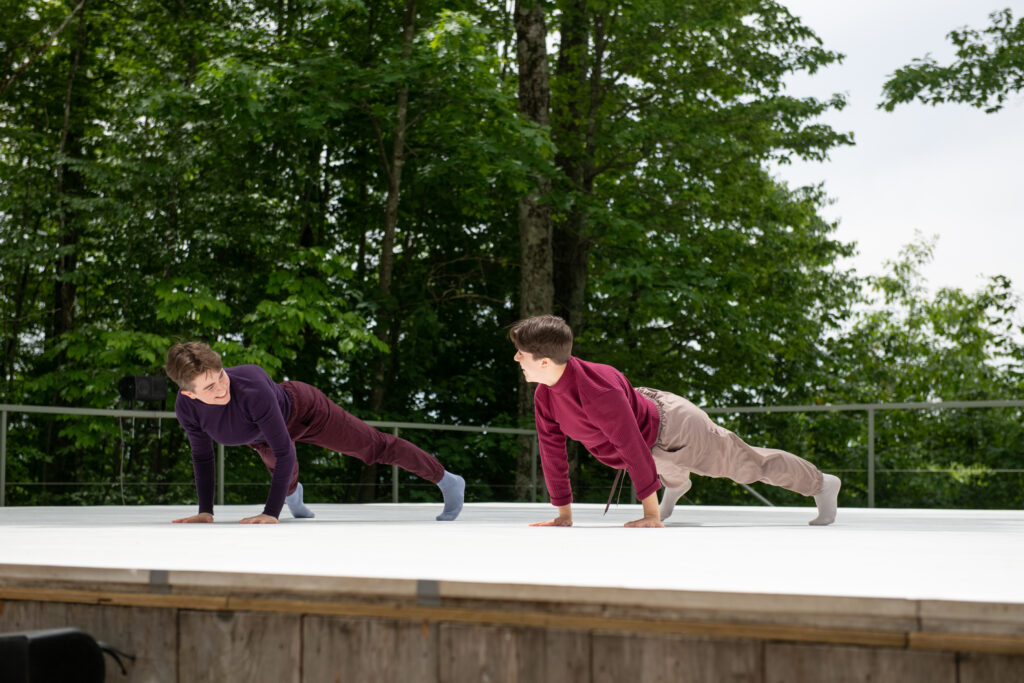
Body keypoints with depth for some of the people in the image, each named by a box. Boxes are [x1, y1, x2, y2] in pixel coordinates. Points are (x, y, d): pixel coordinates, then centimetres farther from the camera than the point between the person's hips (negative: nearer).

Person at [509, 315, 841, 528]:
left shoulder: (597, 390, -41)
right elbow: (552, 451, -5)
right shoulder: (544, 396, -15)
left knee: (748, 463, 11)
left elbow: (633, 447, -38)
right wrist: (563, 513, -3)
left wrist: (651, 514, -33)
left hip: (671, 427, -7)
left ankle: (821, 484, 30)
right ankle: (676, 484, 73)